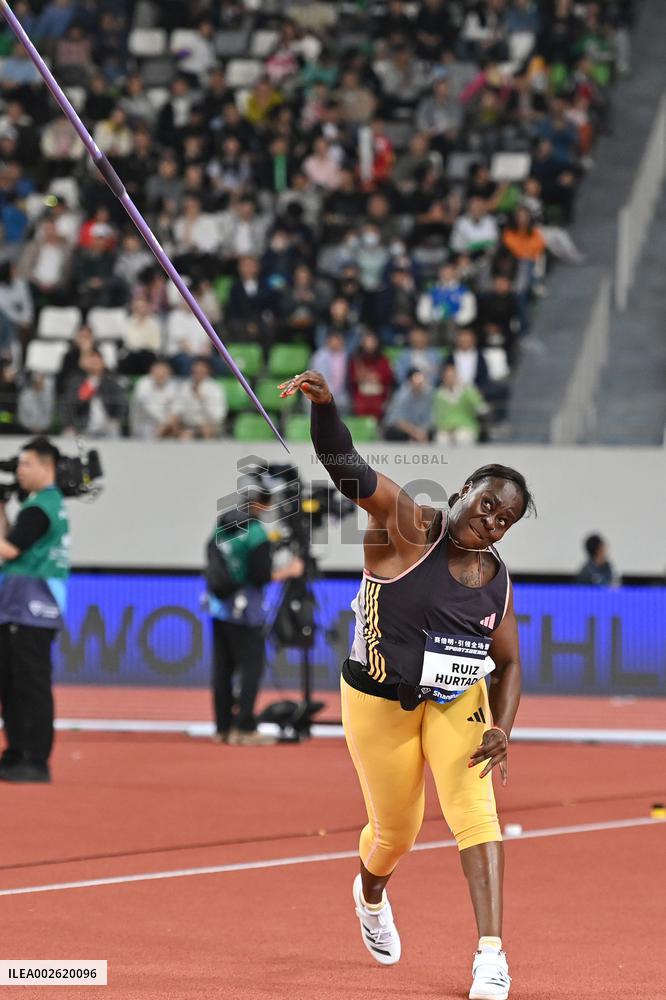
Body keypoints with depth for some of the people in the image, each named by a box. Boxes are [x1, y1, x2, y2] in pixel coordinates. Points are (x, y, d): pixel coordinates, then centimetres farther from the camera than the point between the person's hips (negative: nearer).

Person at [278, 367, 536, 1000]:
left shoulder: (497, 579, -3)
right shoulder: (406, 528, -17)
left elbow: (508, 664, 7)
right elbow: (348, 471, -32)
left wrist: (502, 729, -10)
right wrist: (323, 407, -49)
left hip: (459, 703, 3)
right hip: (380, 704, -3)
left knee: (474, 807, -18)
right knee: (394, 832, 10)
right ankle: (371, 894, 48)